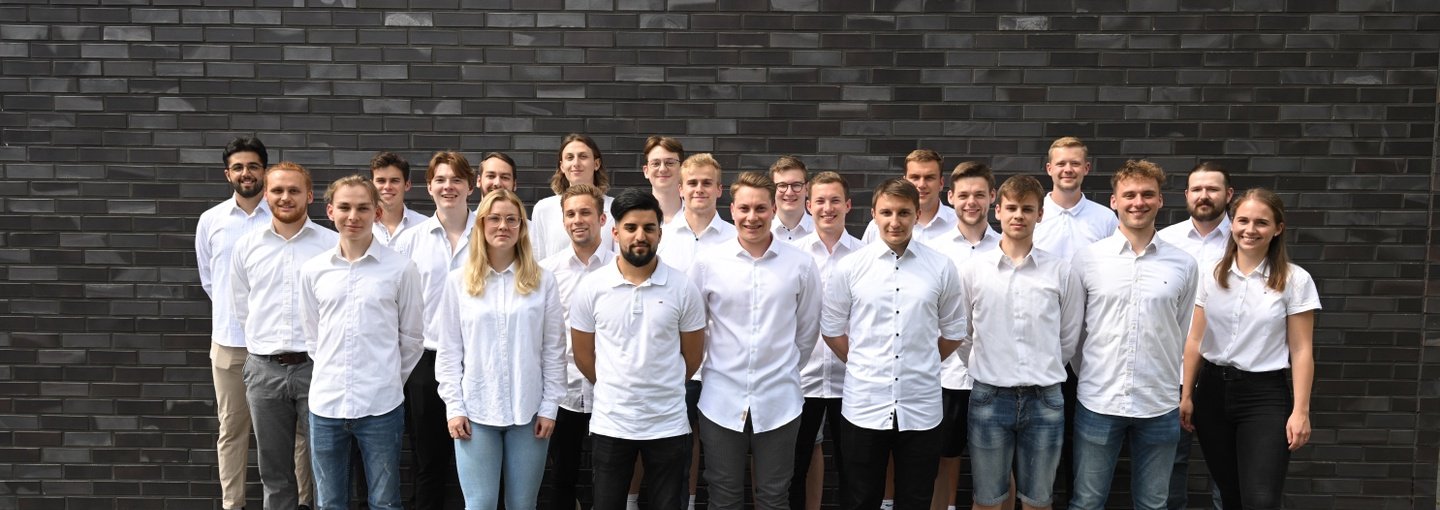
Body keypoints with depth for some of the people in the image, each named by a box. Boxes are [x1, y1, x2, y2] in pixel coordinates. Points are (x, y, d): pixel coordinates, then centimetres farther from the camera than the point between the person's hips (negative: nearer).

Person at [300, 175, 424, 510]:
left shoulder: (400, 269, -5)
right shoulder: (313, 270, 4)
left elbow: (411, 338, 3)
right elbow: (312, 335, 14)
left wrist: (388, 379, 8)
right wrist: (333, 374, 10)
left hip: (381, 406, -3)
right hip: (325, 404, 3)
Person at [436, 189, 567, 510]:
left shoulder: (542, 280, 1)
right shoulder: (458, 281, 1)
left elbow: (554, 350, 2)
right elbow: (449, 351, 2)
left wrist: (550, 406, -2)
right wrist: (454, 407, -3)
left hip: (529, 411, 1)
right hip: (476, 411, 0)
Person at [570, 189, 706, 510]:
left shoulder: (683, 289, -5)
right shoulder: (590, 288, -4)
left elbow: (692, 355, 6)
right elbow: (583, 356, 6)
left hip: (668, 425, 0)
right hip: (610, 424, 1)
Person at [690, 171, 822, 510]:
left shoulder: (801, 266, -2)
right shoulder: (707, 264, -3)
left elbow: (807, 330, 8)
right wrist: (715, 366, 8)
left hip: (779, 402, 0)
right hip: (721, 401, 0)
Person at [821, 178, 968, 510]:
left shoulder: (941, 267, 0)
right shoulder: (850, 267, -2)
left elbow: (953, 331, 9)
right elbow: (831, 328, 7)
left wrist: (919, 365, 11)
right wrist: (863, 366, 7)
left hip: (921, 408, 1)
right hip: (864, 407, 0)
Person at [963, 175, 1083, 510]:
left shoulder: (1061, 272, 1)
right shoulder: (974, 269, 0)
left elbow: (1069, 338, 9)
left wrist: (1045, 370, 11)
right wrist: (989, 366, 9)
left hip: (1045, 399, 1)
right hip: (989, 396, 0)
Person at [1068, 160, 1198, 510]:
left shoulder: (1183, 264, 2)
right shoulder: (1087, 258, -2)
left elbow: (1185, 335, 9)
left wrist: (1174, 388, 10)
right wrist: (1091, 376, 7)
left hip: (1160, 407, 1)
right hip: (1097, 403, -1)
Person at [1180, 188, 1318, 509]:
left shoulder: (1295, 280, -5)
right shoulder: (1211, 276, 4)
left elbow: (1301, 351, -5)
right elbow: (1195, 341, 7)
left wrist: (1300, 411, -9)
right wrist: (1186, 395, 5)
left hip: (1265, 395, -3)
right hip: (1212, 390, 3)